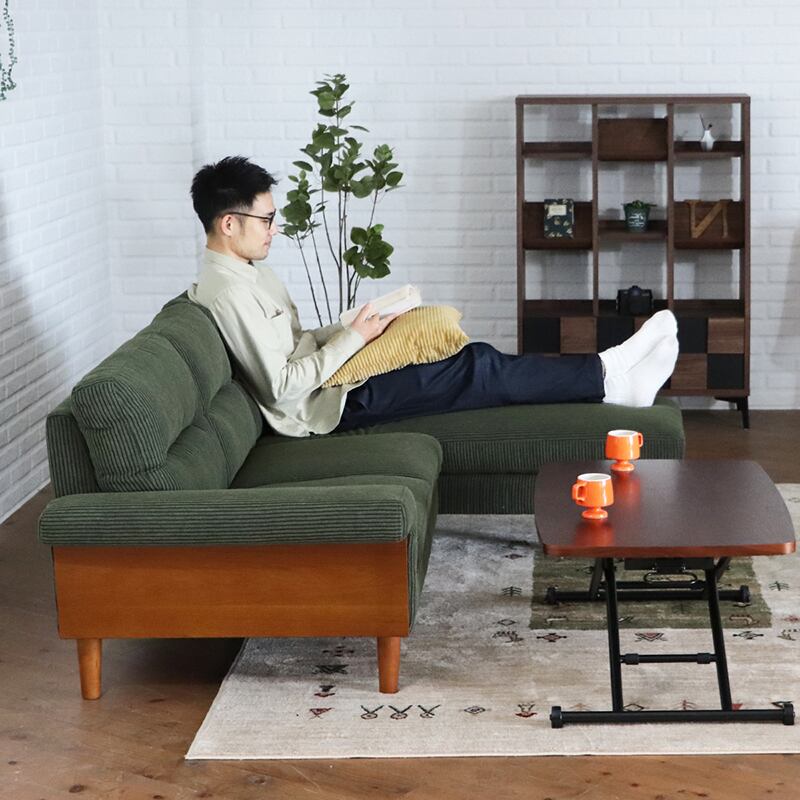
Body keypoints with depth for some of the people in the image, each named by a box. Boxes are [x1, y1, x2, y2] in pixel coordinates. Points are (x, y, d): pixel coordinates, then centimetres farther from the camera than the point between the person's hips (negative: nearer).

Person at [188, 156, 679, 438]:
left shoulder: (246, 272, 11)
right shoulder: (229, 293, -22)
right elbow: (281, 386, -25)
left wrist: (353, 330, 4)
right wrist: (353, 338, -17)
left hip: (328, 384, 10)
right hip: (330, 408, -10)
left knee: (476, 361, 2)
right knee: (477, 370, -11)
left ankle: (606, 377, 2)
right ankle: (607, 378, -3)